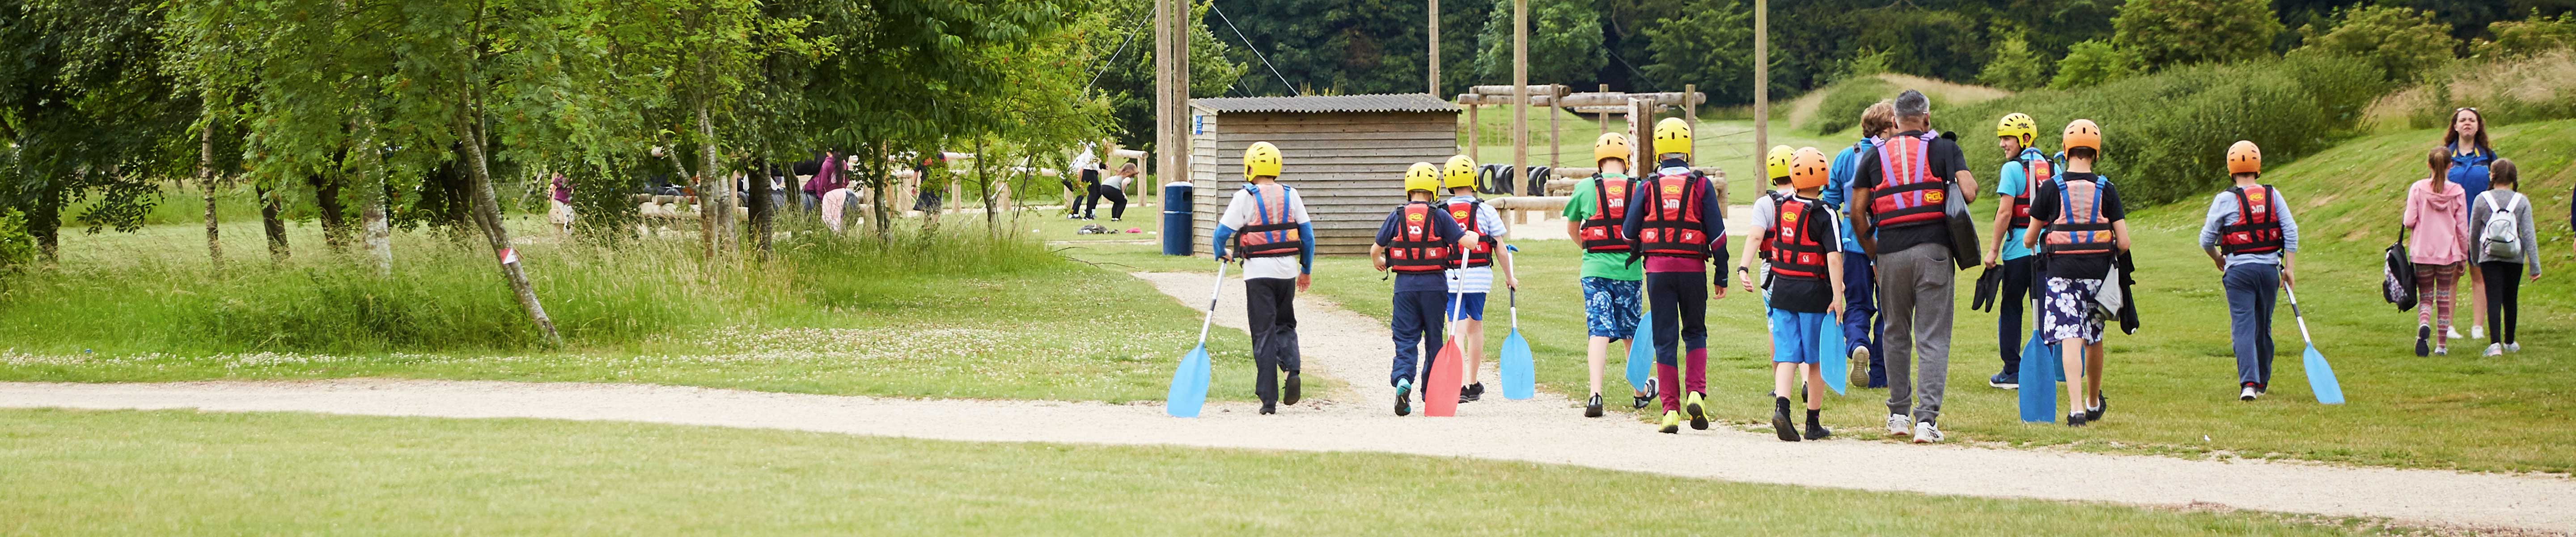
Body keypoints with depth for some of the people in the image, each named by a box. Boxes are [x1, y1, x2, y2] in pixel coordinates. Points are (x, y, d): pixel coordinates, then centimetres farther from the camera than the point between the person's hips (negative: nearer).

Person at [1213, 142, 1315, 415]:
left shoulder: (1245, 197, -6)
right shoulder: (1290, 195, 5)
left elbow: (1222, 231, -3)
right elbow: (1307, 233, 7)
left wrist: (1221, 253, 19)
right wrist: (1307, 270, 18)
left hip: (1259, 272, -3)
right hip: (1288, 270, 3)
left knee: (1263, 333, 1)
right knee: (1285, 324, 20)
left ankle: (1269, 399, -2)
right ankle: (1292, 369, -8)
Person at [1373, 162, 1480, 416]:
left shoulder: (1397, 217, 1)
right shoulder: (1439, 217, -5)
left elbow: (1375, 250, 4)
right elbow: (1468, 242, -9)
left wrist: (1378, 262, 28)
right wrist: (1474, 236, 15)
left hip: (1405, 284, 1)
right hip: (1434, 284, -1)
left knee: (1405, 337, 2)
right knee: (1434, 337, 12)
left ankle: (1403, 379, -23)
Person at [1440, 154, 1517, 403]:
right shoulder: (1486, 211, -3)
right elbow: (1501, 251, -1)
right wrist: (1509, 278, 13)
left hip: (1450, 277, 0)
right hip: (1479, 276, 0)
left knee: (1459, 329, -1)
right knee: (1475, 326, 17)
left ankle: (1458, 385, -18)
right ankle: (1473, 385, 27)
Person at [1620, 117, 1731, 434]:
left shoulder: (1648, 187, 1)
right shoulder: (1701, 186, -1)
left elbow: (1628, 232, 3)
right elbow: (1718, 233, -1)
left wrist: (1636, 252, 26)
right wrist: (1722, 277, 6)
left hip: (1658, 269, 0)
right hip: (1693, 266, 0)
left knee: (1664, 339, 5)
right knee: (1695, 333, 17)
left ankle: (1671, 410, 1)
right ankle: (1696, 393, -2)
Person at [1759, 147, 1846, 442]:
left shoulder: (1779, 207, 3)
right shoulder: (1824, 214, -12)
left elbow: (1764, 241, 17)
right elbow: (1834, 257, -19)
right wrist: (1837, 296, -19)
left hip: (1782, 290, 4)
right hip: (1814, 293, -4)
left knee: (1787, 355, 4)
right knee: (1817, 359, 8)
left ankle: (1781, 406, -21)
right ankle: (1813, 423, 14)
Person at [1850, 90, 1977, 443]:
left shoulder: (1875, 157, 11)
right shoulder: (1944, 150, 4)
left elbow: (1858, 215, 8)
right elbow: (1969, 192, -9)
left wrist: (1872, 249, 21)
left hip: (1891, 252, 2)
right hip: (1933, 248, -2)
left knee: (1896, 334, 17)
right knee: (1932, 337, -1)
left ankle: (1899, 413, 22)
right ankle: (1927, 418, -10)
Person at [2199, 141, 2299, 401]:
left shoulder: (2226, 199, -4)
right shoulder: (2273, 196, 5)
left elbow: (2206, 240, 2)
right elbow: (2291, 232, 0)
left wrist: (2218, 260, 22)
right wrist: (2289, 269, 4)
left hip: (2239, 270, -3)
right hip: (2269, 269, 4)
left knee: (2243, 328, -7)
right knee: (2264, 328, 17)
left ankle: (2248, 383, -22)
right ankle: (2262, 383, 29)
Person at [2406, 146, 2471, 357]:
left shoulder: (2418, 189, -6)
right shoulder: (2457, 192, -4)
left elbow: (2409, 222, -9)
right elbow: (2462, 228, -1)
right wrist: (2463, 256, 10)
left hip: (2422, 252, -1)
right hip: (2448, 253, 1)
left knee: (2426, 297, 9)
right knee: (2444, 299, 12)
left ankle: (2424, 325, -23)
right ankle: (2442, 345, 12)